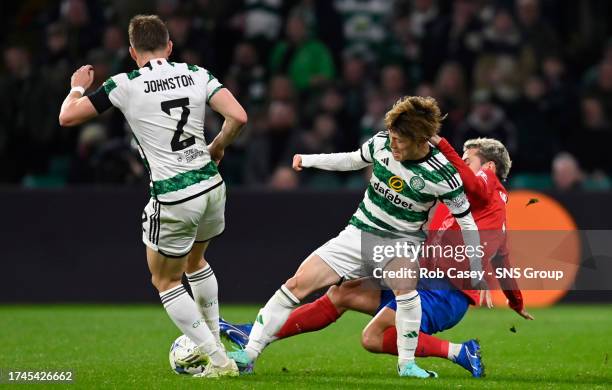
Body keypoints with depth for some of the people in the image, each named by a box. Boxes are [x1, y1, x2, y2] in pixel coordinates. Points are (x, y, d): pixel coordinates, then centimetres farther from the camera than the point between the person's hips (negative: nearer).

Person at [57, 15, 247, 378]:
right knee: (195, 261, 32)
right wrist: (216, 149, 12)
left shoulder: (125, 85, -6)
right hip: (211, 185, 5)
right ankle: (213, 343, 38)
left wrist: (77, 87, 20)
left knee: (165, 281, 15)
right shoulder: (197, 75, 2)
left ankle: (219, 361, 10)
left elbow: (68, 116, -1)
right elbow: (238, 117, -7)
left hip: (174, 200, -5)